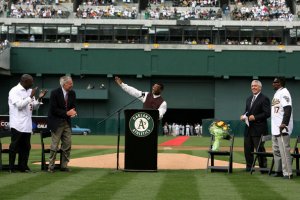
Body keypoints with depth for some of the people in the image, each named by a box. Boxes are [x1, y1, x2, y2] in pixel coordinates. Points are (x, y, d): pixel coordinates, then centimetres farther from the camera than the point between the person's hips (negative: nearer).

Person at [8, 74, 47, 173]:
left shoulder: (29, 91, 13)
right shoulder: (14, 91, -8)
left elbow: (35, 107, 16)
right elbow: (19, 105, -19)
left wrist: (39, 98, 0)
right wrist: (31, 97, -18)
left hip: (27, 125, 7)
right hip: (17, 125, -7)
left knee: (26, 147, 8)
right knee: (14, 146, -2)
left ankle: (23, 166, 14)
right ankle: (11, 168, 3)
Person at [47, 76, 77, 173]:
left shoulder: (72, 93, 3)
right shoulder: (55, 93, -13)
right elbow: (53, 109, -16)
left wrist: (73, 112, -11)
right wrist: (66, 113, -20)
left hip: (67, 122, 5)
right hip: (56, 123, -5)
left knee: (67, 146, 3)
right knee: (54, 146, -2)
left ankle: (64, 165, 11)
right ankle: (51, 166, 7)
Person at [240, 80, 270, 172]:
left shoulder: (264, 99, -7)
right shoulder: (249, 99, 18)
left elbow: (267, 113, -14)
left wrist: (255, 117, -19)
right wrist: (244, 116, 4)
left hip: (258, 129, -7)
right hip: (248, 129, 7)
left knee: (260, 149, -3)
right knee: (247, 149, 9)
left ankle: (263, 167, 5)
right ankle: (249, 166, 18)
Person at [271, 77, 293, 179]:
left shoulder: (284, 93, -12)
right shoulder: (277, 93, 19)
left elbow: (288, 109, -22)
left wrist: (284, 123, -29)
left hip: (282, 128, -10)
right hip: (275, 128, 10)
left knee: (284, 150, -11)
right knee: (276, 150, 14)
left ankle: (287, 173, -11)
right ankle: (278, 171, 21)